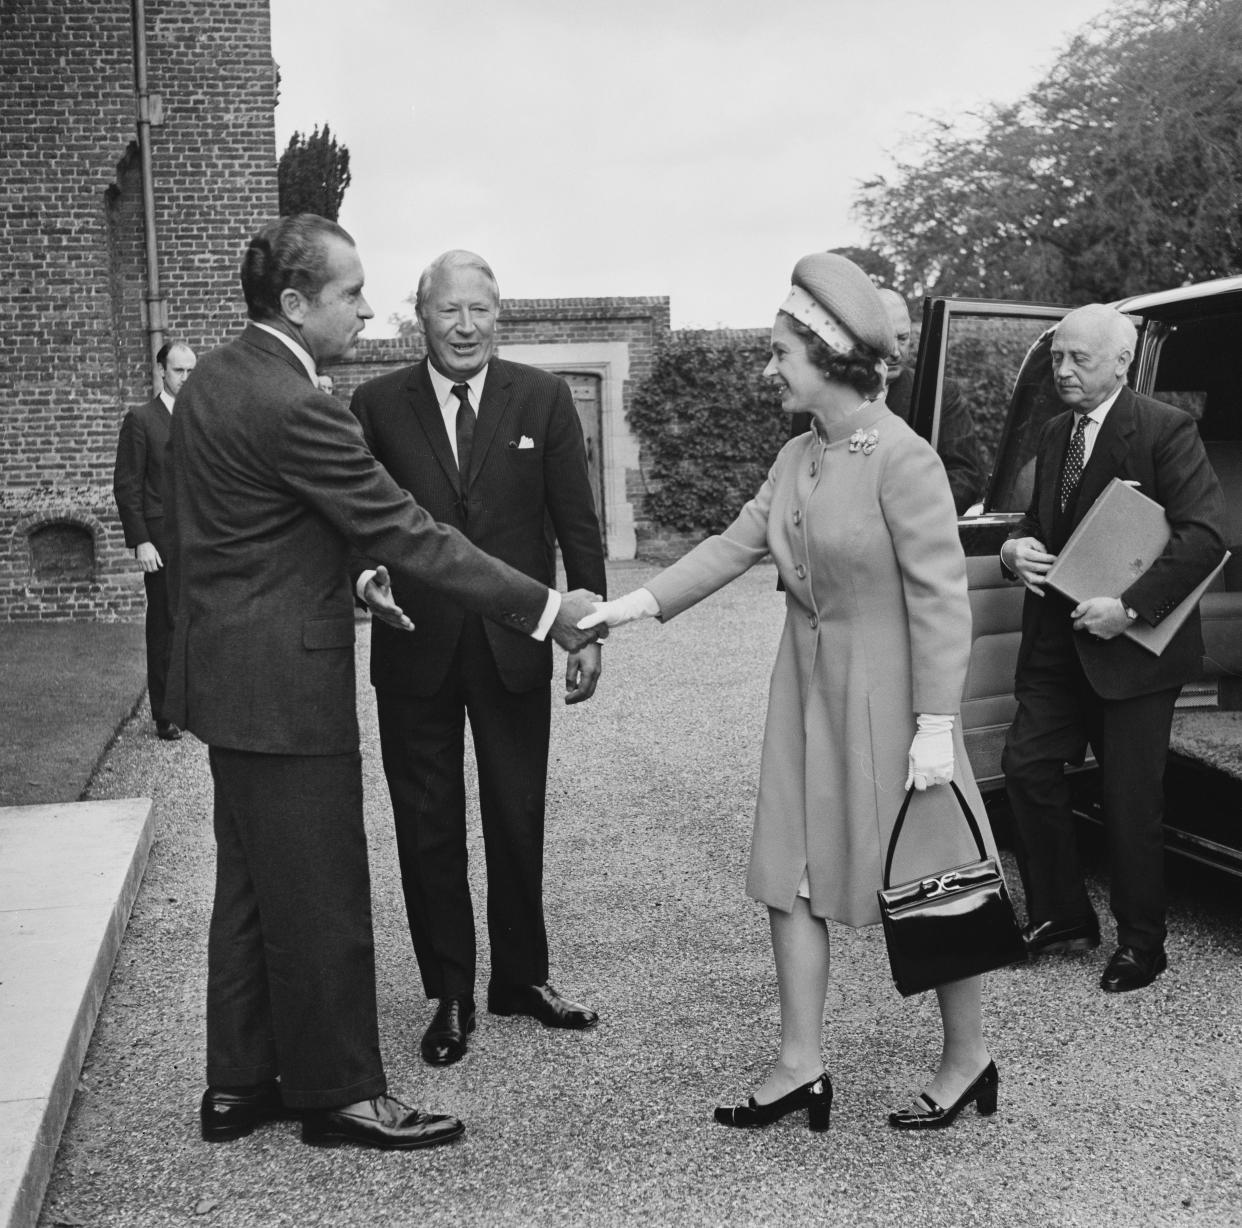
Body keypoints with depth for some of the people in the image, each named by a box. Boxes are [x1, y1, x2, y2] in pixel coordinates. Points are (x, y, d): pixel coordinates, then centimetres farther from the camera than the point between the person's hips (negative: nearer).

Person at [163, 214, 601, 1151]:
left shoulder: (217, 378, 8)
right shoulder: (292, 406, -22)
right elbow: (411, 536, -22)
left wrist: (346, 581, 12)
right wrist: (546, 609, -16)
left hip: (228, 669, 10)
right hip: (284, 683, -10)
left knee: (254, 887, 18)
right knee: (320, 896, 3)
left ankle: (240, 1083, 30)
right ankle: (339, 1091, 17)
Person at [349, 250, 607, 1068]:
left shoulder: (543, 399, -1)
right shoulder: (378, 405, -2)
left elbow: (576, 521, 1)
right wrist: (363, 577, -20)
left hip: (514, 647, 0)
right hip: (415, 649, 0)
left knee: (519, 822, 13)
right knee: (428, 830, 9)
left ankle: (522, 978, 32)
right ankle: (451, 994, 25)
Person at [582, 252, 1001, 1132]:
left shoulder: (903, 459, -17)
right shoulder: (797, 458, 6)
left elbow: (942, 597, -18)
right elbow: (735, 546, 5)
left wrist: (936, 725, -20)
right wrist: (638, 604, -4)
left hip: (886, 697, -8)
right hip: (809, 694, 8)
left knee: (923, 886, 6)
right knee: (794, 878, 9)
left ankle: (968, 1060, 25)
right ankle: (801, 1068, 19)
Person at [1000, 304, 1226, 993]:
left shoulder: (1166, 431, -10)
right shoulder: (1055, 436, 12)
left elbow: (1204, 536, -18)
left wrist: (1129, 608, -24)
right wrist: (1015, 550, -1)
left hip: (1134, 645, -7)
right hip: (1058, 642, 7)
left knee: (1130, 800, 2)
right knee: (1026, 764, 2)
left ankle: (1141, 945, 19)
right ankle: (1062, 919, 19)